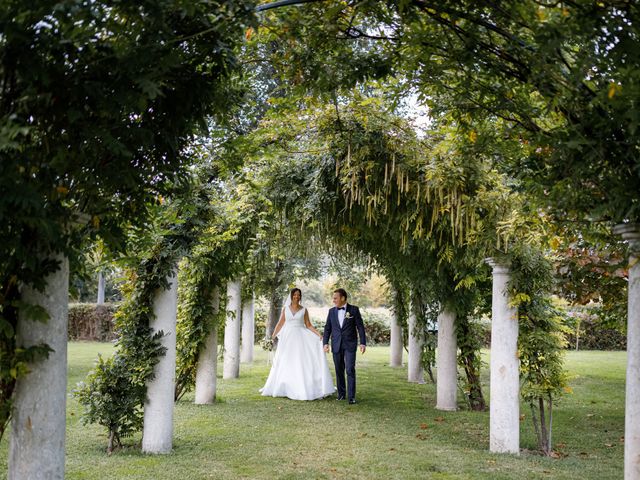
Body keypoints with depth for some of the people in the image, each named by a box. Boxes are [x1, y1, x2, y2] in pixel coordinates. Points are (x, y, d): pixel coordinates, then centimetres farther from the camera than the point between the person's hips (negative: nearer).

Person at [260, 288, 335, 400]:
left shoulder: (304, 310, 3)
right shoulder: (285, 309, 5)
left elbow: (308, 325, 4)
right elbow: (280, 324, 7)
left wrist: (318, 334, -8)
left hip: (300, 337, -1)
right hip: (287, 338, 1)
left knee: (303, 363, -6)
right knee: (285, 364, 4)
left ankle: (304, 389, -3)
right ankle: (285, 388, 12)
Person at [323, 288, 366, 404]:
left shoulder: (354, 310, -2)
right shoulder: (331, 311, 8)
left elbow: (360, 327, -2)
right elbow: (327, 328, 10)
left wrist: (363, 343, -8)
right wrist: (325, 343, -1)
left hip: (350, 344, -3)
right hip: (336, 345, 3)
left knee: (350, 370, -10)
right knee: (339, 370, 8)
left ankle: (351, 396, -7)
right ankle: (341, 393, 19)